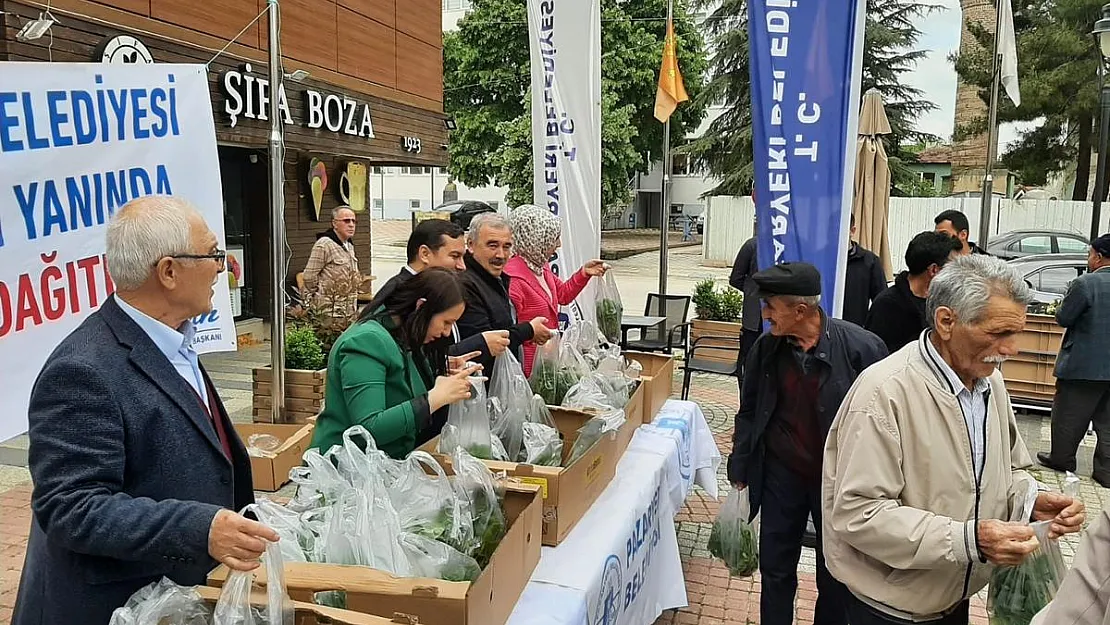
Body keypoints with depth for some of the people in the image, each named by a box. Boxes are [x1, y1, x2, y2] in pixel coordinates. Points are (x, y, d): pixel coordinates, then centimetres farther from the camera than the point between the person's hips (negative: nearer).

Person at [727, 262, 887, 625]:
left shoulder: (860, 348, -18)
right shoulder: (766, 349, -5)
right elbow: (749, 414, 6)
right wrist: (739, 472, 7)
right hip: (781, 474, 3)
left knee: (835, 578, 15)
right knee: (775, 570, 14)